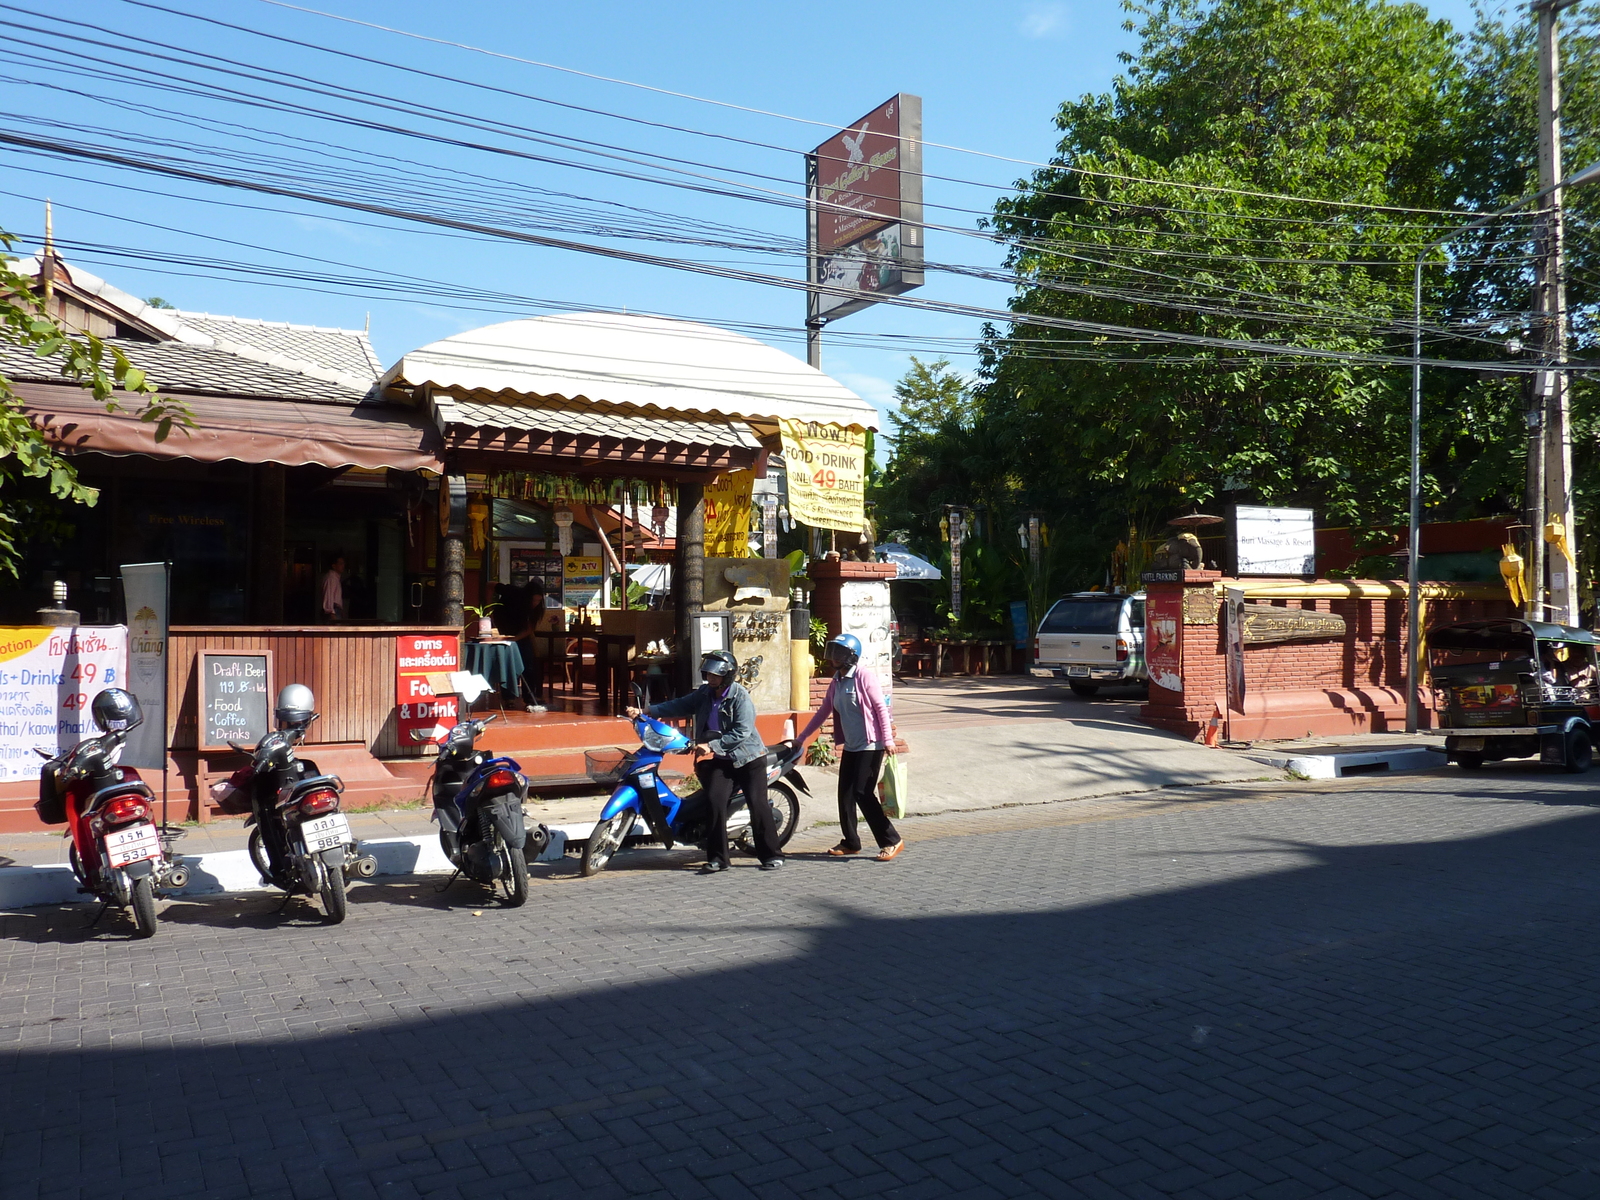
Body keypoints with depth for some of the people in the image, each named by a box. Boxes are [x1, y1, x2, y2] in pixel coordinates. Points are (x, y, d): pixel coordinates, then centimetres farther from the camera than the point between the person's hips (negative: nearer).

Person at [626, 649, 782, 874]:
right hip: (720, 760, 5)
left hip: (748, 758, -5)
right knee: (715, 801, -11)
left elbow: (741, 732, -21)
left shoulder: (740, 697, -14)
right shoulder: (704, 693, 6)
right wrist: (645, 711, -5)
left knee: (757, 803, -8)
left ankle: (772, 855, 5)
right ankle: (717, 858, -4)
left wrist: (712, 745, -26)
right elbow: (679, 705, 4)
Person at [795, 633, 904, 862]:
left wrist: (888, 739, -20)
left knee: (863, 793, -12)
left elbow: (881, 708, -14)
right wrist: (802, 737, 19)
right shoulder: (836, 682, 11)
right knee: (845, 794, 8)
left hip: (870, 746, -8)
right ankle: (851, 842, 21)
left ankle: (892, 841, -3)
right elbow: (824, 711, 18)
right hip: (850, 746, 8)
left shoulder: (865, 677, -11)